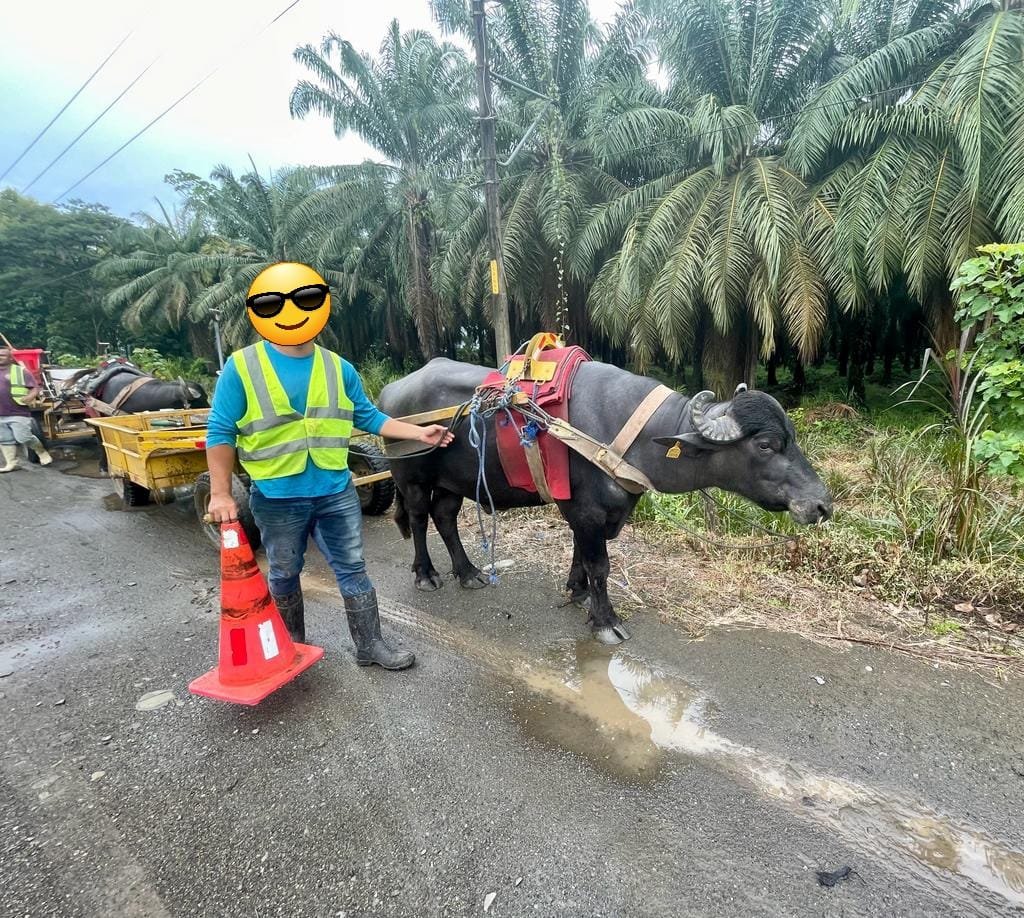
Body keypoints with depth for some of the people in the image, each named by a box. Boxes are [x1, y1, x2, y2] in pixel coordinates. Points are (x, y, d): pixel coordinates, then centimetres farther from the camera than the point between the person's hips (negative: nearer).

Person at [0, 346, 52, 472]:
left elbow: (35, 387, -8)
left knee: (23, 438, -9)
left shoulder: (20, 371, -3)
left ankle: (42, 453, 14)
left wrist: (30, 397, -25)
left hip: (18, 413, -6)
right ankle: (11, 463, 15)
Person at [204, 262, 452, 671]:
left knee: (352, 570, 9)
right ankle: (292, 646, 39)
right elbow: (220, 433, -5)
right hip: (276, 499, -1)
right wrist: (220, 494, -9)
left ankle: (370, 646, 24)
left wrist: (420, 433, 2)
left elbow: (368, 417, 9)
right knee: (284, 576, 16)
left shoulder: (339, 369, 2)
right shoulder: (242, 367, -6)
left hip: (336, 493, 2)